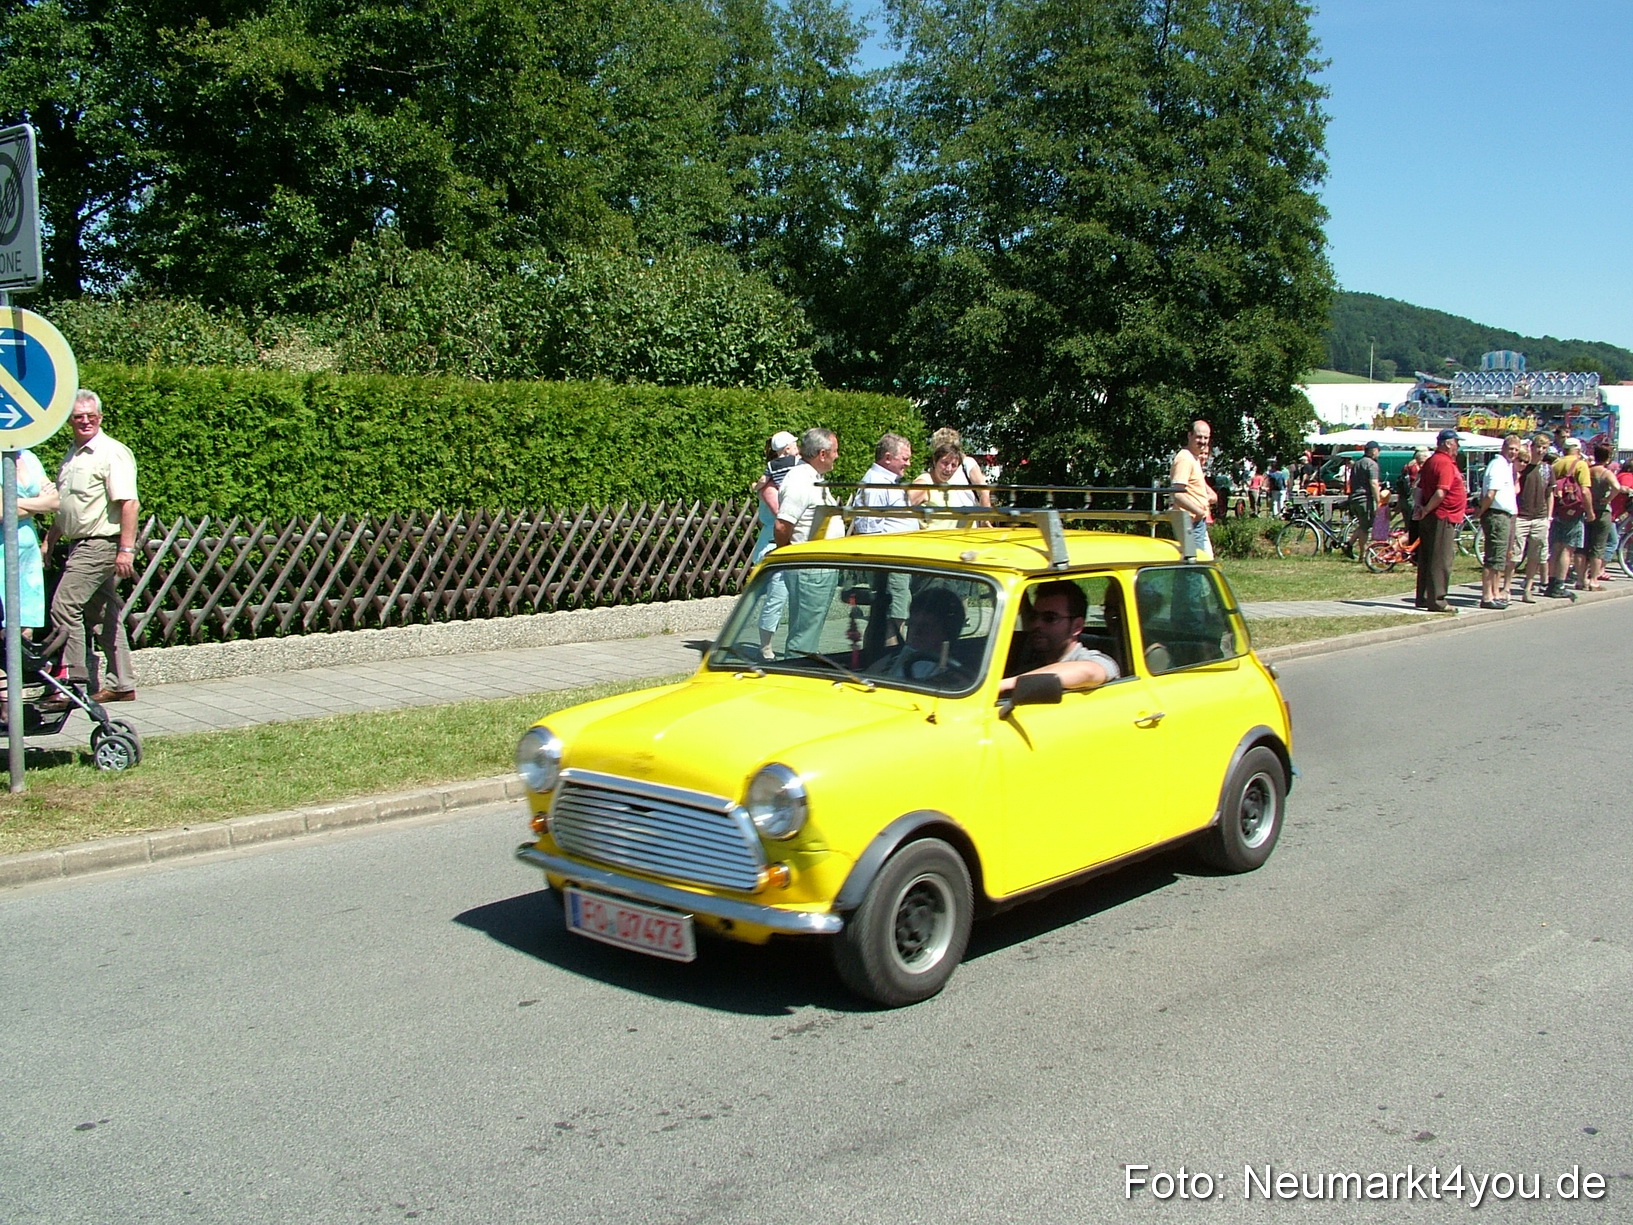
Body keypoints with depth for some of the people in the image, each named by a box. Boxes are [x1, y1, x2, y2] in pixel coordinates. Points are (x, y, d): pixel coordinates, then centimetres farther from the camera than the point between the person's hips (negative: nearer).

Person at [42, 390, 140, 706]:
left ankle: (72, 680, -8)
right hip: (80, 544, 9)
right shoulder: (72, 455, 17)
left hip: (100, 544, -9)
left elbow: (129, 503, -19)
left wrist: (126, 549, -24)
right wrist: (50, 540, 23)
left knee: (64, 606, -12)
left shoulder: (112, 453, -11)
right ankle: (121, 684, 14)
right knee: (104, 616, 10)